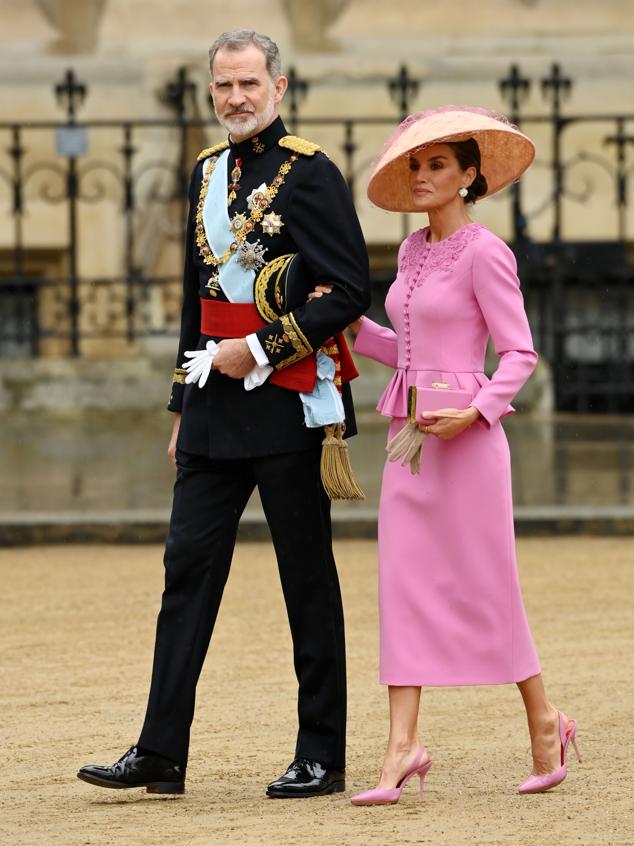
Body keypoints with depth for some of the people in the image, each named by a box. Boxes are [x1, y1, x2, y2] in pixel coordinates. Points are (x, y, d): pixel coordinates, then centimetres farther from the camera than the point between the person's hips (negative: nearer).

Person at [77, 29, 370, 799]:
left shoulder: (310, 174, -7)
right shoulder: (207, 174, 14)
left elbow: (349, 291, -13)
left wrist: (262, 350, -16)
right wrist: (183, 405, 20)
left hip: (288, 402, -7)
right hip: (215, 409, 7)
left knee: (307, 582, 1)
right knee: (188, 569, 2)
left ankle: (321, 758, 9)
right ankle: (160, 755, 2)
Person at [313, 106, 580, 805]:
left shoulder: (484, 254, -9)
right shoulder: (412, 252, 13)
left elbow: (519, 354, -10)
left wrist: (474, 413, -23)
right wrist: (349, 325, 10)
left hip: (466, 436, -7)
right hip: (409, 434, 7)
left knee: (485, 588, 1)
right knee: (404, 584, -1)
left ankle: (544, 723, 19)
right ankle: (403, 748, -5)